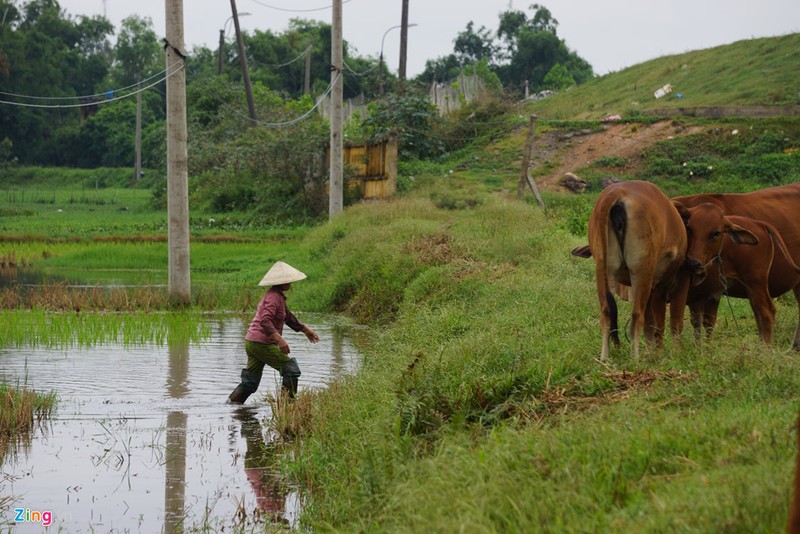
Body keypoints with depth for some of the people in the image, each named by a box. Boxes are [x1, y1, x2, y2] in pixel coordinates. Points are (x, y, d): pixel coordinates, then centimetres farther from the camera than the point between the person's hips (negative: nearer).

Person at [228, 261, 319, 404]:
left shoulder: (278, 296, 17)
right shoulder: (274, 297, -15)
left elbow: (288, 316, 31)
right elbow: (265, 321, -27)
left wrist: (305, 329, 37)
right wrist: (280, 339, -35)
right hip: (262, 343, -10)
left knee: (250, 382, 12)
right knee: (292, 369, -5)